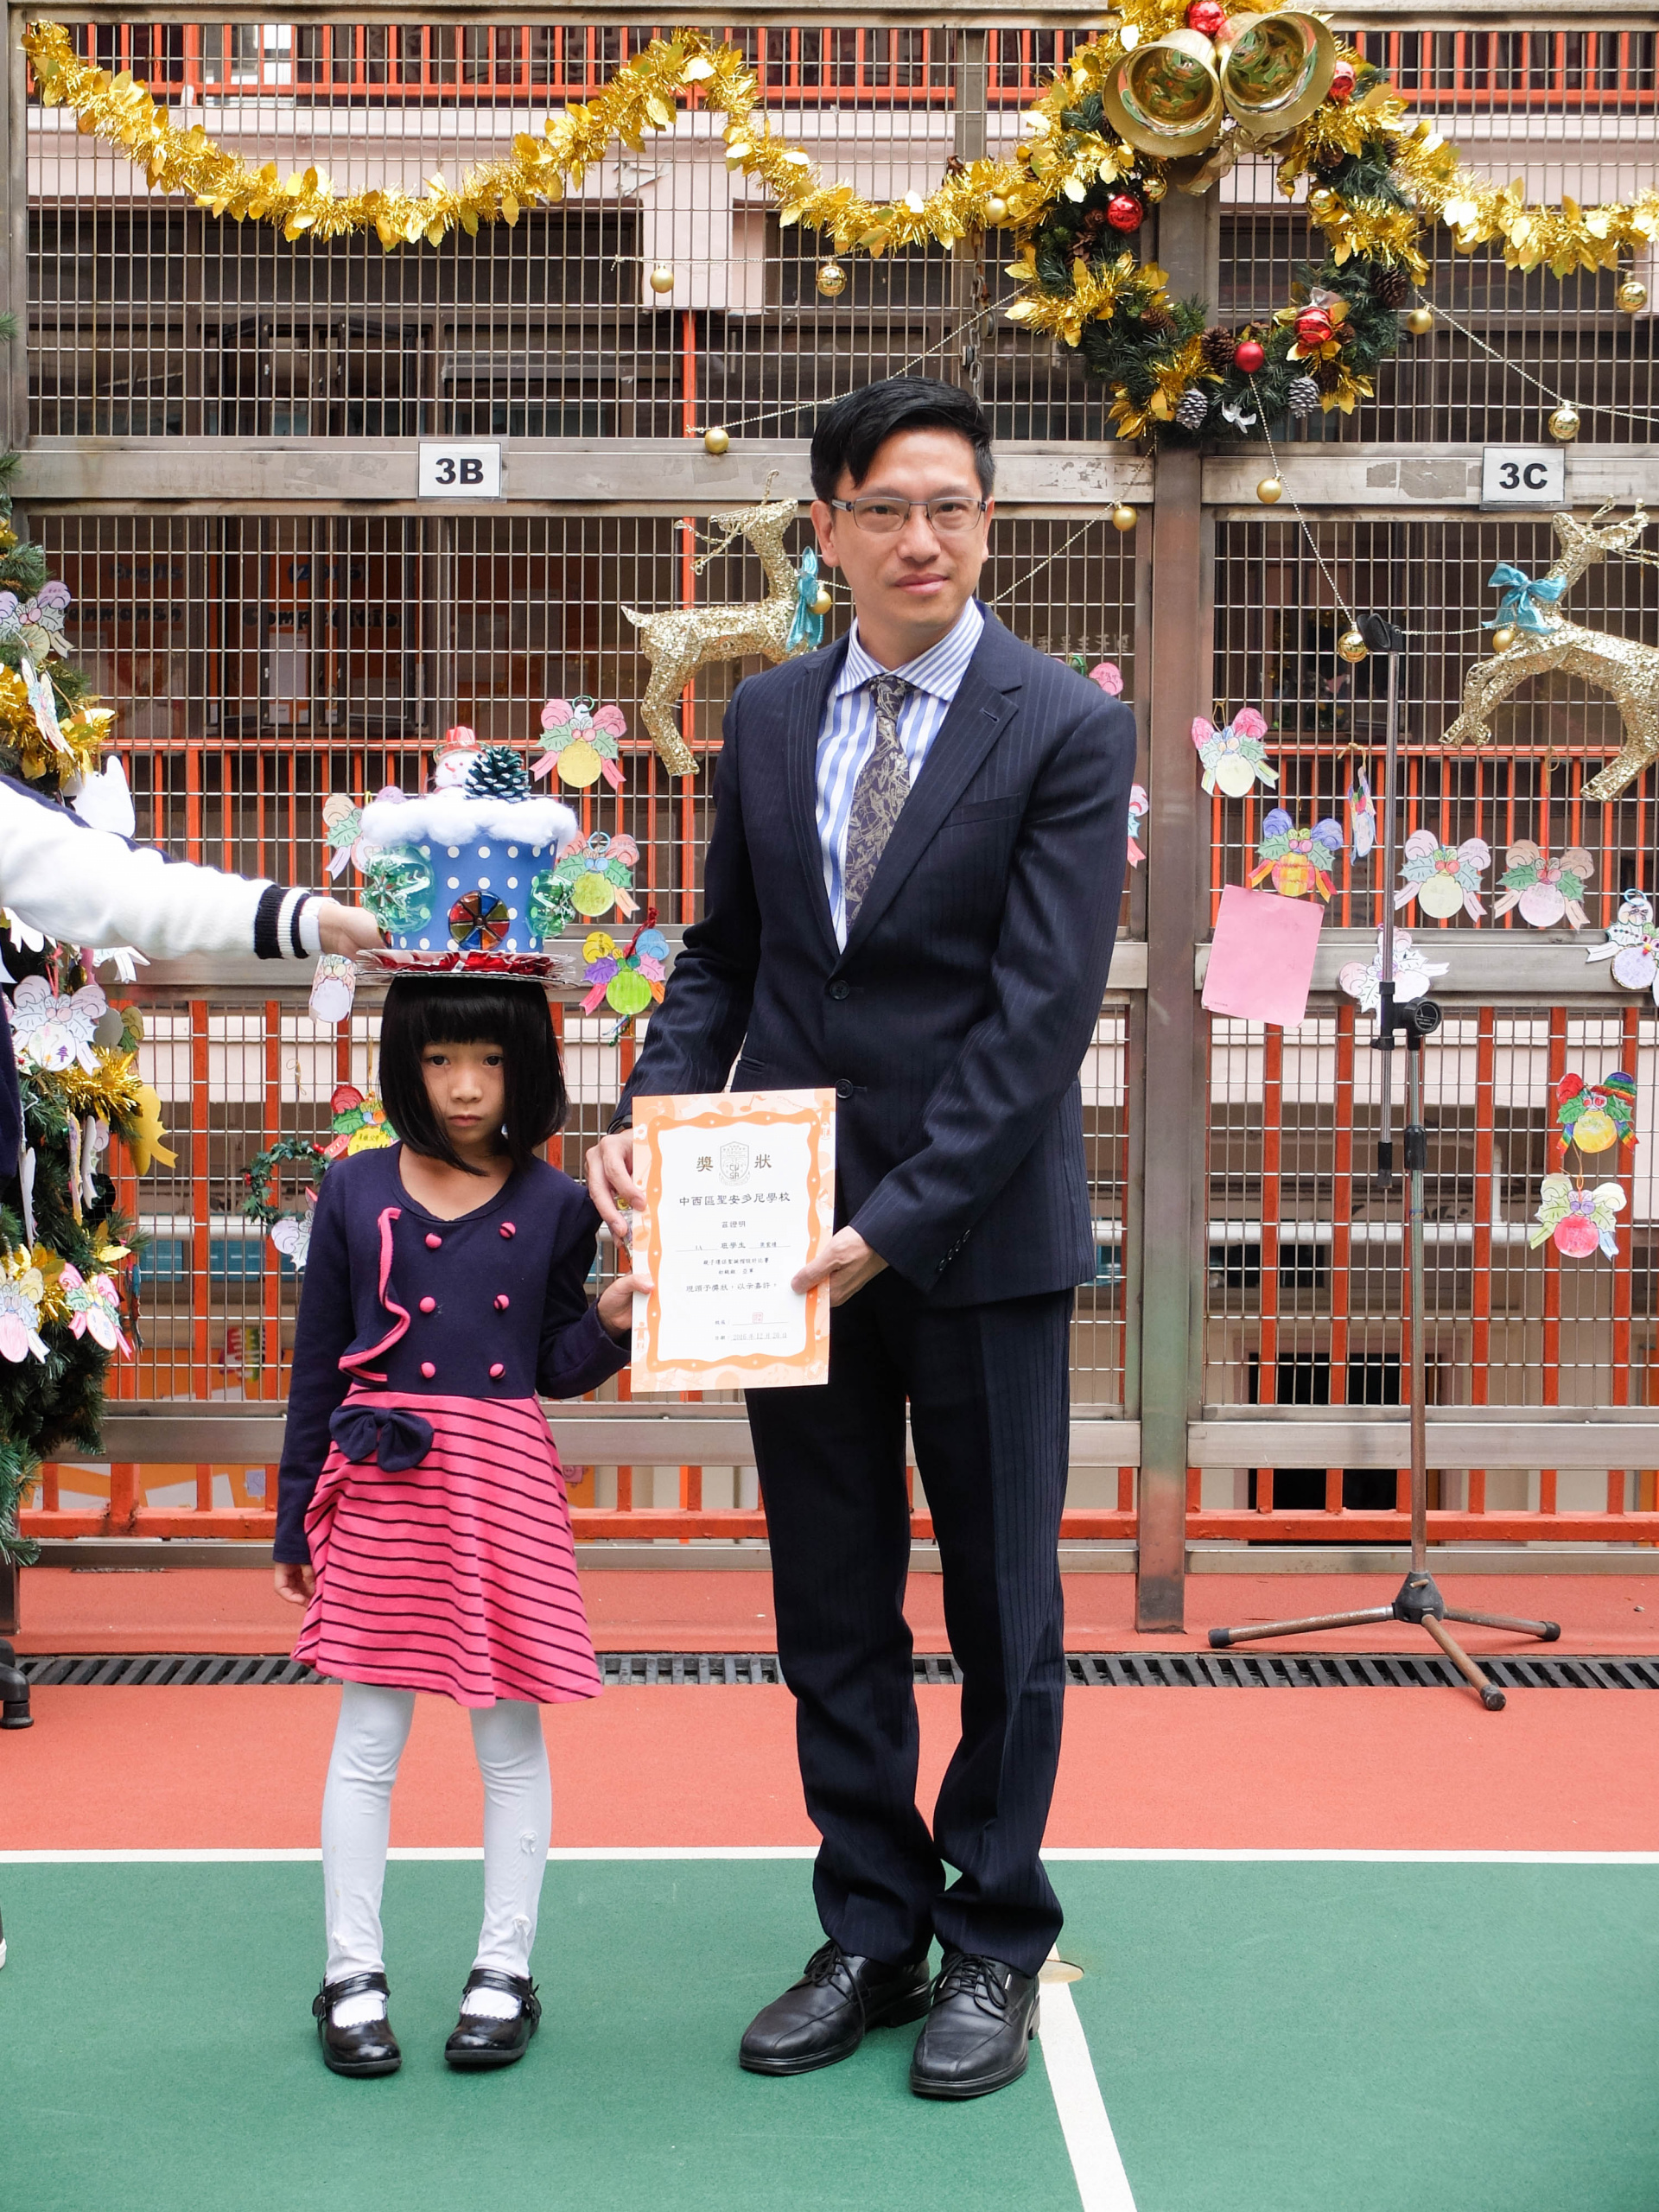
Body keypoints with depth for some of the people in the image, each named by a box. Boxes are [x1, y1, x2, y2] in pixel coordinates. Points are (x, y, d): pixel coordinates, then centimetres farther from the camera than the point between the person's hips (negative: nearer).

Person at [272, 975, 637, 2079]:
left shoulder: (554, 1205, 2)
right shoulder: (355, 1192, 1)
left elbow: (557, 1368, 6)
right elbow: (318, 1364, 5)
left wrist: (611, 1319, -16)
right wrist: (296, 1523, 6)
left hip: (505, 1486, 0)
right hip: (381, 1482, 0)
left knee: (511, 1736, 7)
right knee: (368, 1739, 6)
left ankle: (505, 1973, 18)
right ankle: (354, 1975, 17)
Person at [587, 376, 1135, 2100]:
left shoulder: (1066, 730, -8)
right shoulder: (768, 718, 8)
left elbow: (1041, 1011, -14)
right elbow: (724, 954, 14)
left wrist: (897, 1222, -19)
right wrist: (654, 1112, -5)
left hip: (980, 1236, -4)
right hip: (794, 1223, 5)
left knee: (1001, 1604, 8)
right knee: (829, 1612, 11)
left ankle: (994, 1944, 23)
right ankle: (869, 1935, 25)